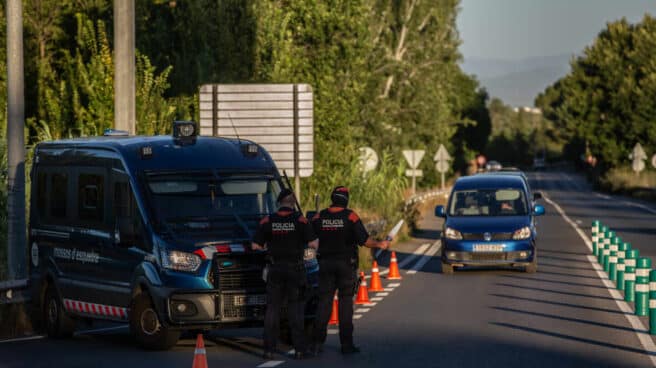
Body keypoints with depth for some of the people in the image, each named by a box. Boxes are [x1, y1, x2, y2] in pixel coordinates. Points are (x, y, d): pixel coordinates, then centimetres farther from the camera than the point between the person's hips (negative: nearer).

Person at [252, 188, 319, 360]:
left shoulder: (267, 221, -1)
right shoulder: (300, 220, -7)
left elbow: (256, 245, -1)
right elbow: (313, 244, -11)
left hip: (275, 269, 1)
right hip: (295, 268, -1)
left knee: (272, 308, 7)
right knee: (296, 308, 4)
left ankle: (269, 349, 3)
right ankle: (299, 348, 2)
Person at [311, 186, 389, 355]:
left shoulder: (319, 216, -1)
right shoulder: (350, 216, -8)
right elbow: (364, 240, -10)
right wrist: (379, 244, 3)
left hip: (326, 264, 2)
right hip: (346, 264, -2)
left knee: (324, 302, 5)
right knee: (345, 302, 3)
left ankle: (317, 342, 0)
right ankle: (346, 344, 4)